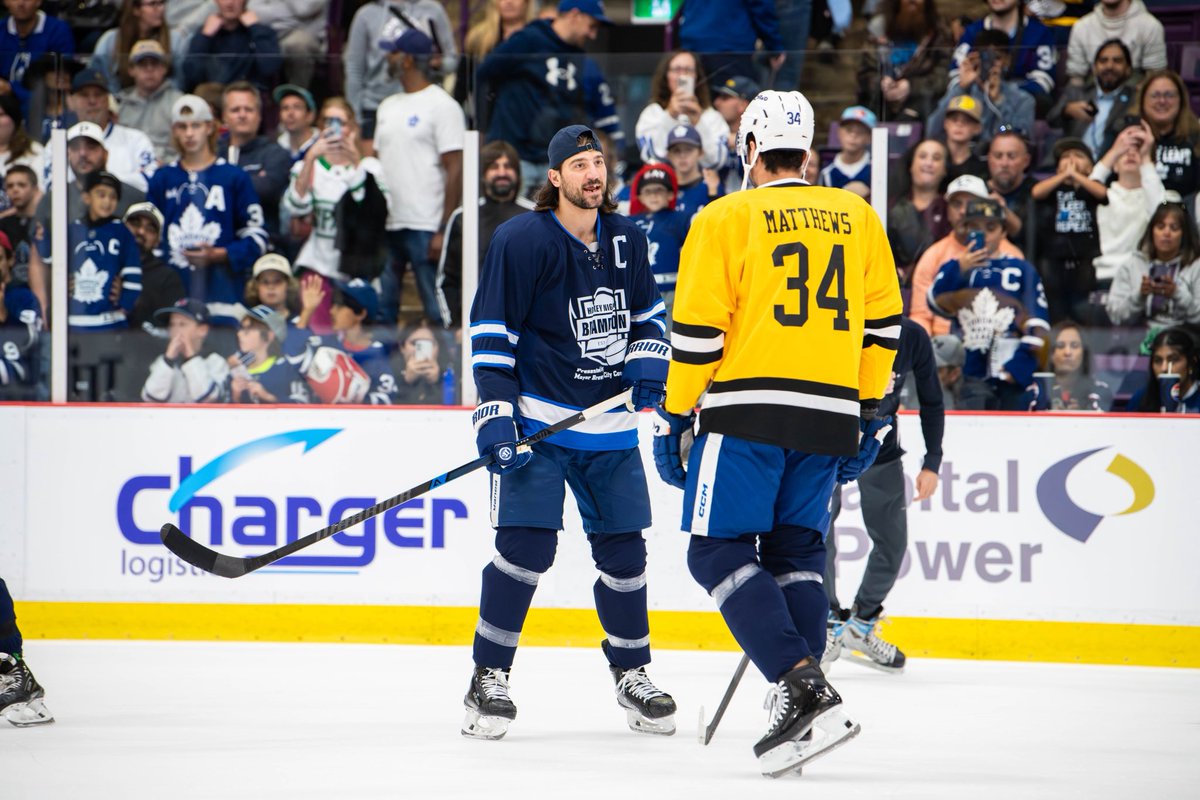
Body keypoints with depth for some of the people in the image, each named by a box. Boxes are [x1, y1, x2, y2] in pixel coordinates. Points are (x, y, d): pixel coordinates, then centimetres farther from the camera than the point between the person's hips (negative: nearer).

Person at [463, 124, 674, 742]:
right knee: (526, 545, -14)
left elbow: (647, 311, 22)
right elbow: (491, 333, -11)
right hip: (538, 421, -5)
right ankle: (489, 679, -2)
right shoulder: (522, 239, -10)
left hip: (611, 427, 5)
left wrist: (648, 359, 1)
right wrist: (495, 415, -17)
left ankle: (632, 675, 21)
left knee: (623, 549, 6)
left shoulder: (626, 240, 8)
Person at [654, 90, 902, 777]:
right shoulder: (858, 218, 12)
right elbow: (882, 323, 13)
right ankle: (799, 715, 4)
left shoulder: (725, 219, -1)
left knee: (720, 550, -1)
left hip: (747, 410, -5)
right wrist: (869, 413, 20)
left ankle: (805, 689, -18)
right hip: (829, 419, 5)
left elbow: (697, 332, -5)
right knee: (796, 551, 14)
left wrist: (674, 418, 3)